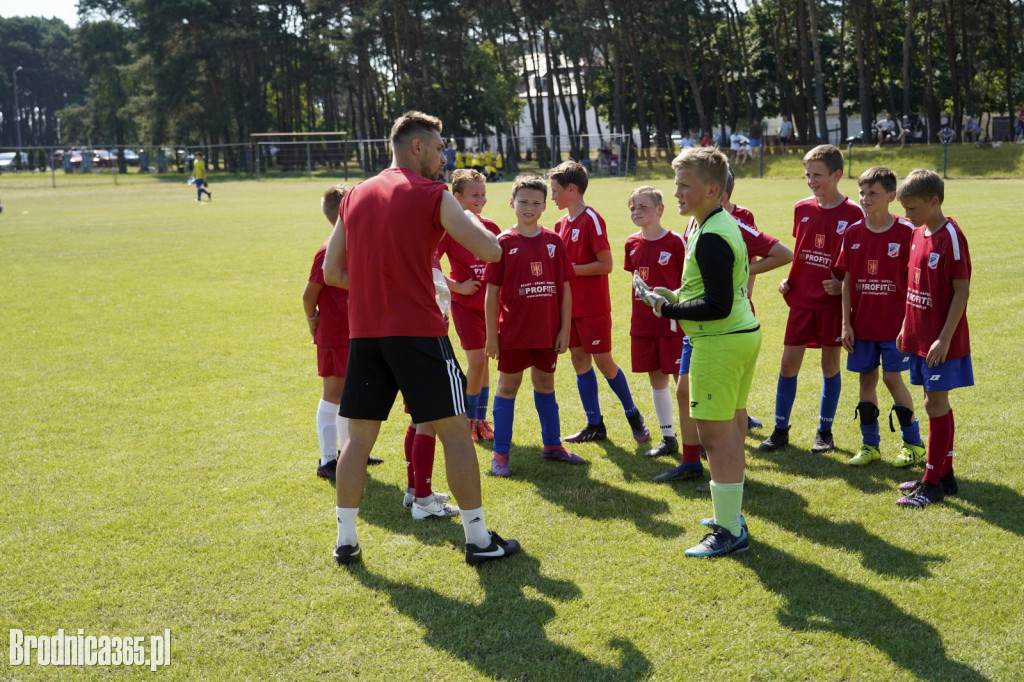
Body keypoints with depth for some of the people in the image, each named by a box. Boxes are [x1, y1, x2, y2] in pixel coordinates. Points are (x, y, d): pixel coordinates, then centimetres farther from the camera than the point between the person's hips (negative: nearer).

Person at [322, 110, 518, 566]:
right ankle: (479, 540, 9)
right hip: (418, 331, -5)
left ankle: (345, 540, 19)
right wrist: (472, 220, 10)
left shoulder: (355, 196, 12)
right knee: (455, 431, 3)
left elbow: (331, 272, 14)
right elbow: (490, 251, -10)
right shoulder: (431, 195, -5)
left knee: (358, 437, 14)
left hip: (364, 332, 6)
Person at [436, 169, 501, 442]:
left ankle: (481, 420, 21)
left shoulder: (491, 227, 6)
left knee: (483, 362, 11)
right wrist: (457, 286, -12)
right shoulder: (450, 228, -10)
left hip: (490, 302, 5)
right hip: (465, 304, -5)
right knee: (477, 361, -7)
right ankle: (469, 419, 11)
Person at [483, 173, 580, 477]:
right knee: (507, 388, 5)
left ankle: (552, 445, 30)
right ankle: (500, 454, 12)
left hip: (548, 332, 3)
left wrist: (565, 329, 1)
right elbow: (492, 292, -5)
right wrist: (491, 335, -7)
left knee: (545, 385, 17)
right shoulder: (504, 242, -5)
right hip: (513, 332, -3)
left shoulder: (553, 241, 3)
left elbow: (564, 288, 5)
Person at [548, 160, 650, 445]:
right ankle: (594, 425, 17)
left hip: (593, 307, -8)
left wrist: (573, 269, -17)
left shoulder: (591, 219, -13)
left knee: (603, 361, -1)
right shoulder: (562, 223, 10)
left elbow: (606, 264, -17)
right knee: (579, 360, 9)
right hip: (570, 305, 8)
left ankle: (633, 415, 18)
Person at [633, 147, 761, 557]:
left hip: (720, 343, -11)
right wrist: (676, 300, 15)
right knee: (732, 428, 18)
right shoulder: (727, 224, 13)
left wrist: (667, 309, -15)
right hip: (744, 333, 11)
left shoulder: (709, 239, -20)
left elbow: (718, 305, -24)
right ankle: (731, 515, 30)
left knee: (716, 435, -6)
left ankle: (730, 533, 1)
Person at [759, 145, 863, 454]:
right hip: (801, 298, 4)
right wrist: (787, 279, 4)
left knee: (830, 362, 6)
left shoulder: (853, 213, -7)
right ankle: (780, 430, 15)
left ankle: (825, 431, 19)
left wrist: (844, 285, -17)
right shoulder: (802, 209, 6)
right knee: (788, 362, 3)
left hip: (833, 301, -3)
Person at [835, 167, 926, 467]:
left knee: (892, 377, -2)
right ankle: (870, 444, 20)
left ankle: (913, 443, 16)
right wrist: (846, 323, 2)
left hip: (895, 322, -3)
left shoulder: (905, 232, -7)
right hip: (862, 323, 4)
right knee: (867, 378, 8)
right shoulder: (853, 233, 2)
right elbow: (847, 280, 5)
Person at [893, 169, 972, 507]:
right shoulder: (918, 233, 9)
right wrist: (906, 326, 16)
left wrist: (944, 338, -19)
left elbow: (962, 291, -16)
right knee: (937, 404, 13)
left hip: (941, 341, -8)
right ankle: (944, 475, 23)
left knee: (936, 404, -3)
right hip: (919, 337, 8)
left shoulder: (950, 236, -15)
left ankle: (933, 483, 4)